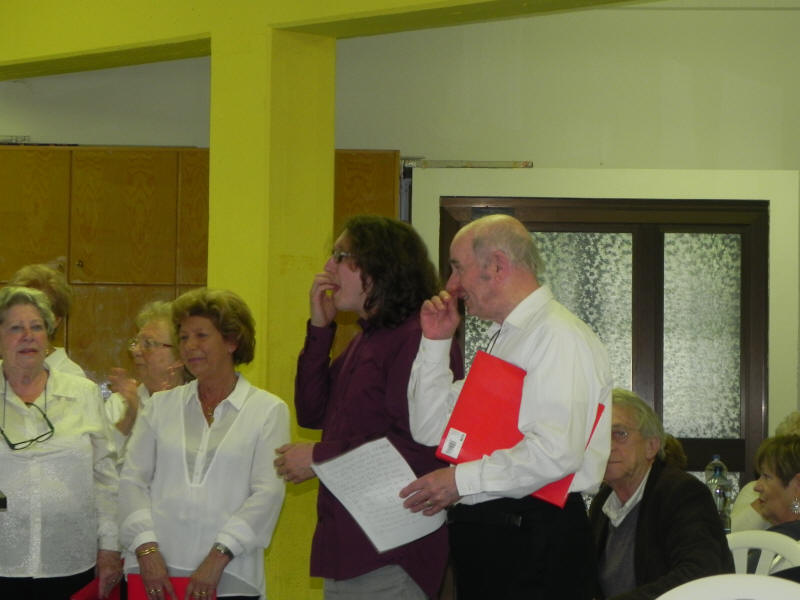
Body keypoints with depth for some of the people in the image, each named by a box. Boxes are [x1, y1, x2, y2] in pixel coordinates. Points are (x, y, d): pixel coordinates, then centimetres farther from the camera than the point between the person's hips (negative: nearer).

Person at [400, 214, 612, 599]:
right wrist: (435, 344, 12)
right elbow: (430, 431, 20)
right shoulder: (500, 340, 20)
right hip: (479, 533, 9)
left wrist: (463, 480, -16)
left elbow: (557, 452, -24)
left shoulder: (560, 337, -12)